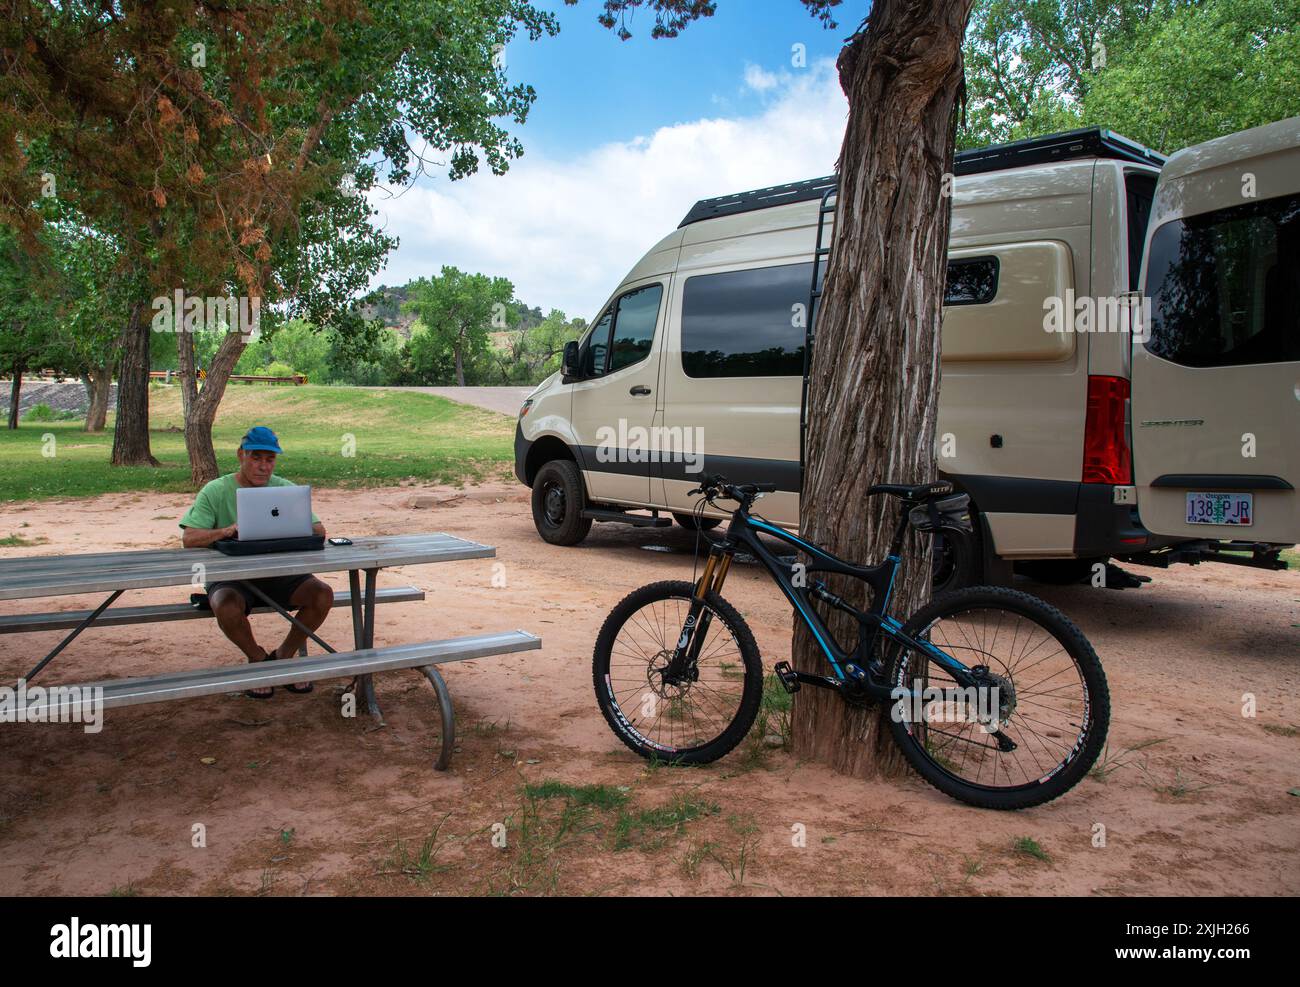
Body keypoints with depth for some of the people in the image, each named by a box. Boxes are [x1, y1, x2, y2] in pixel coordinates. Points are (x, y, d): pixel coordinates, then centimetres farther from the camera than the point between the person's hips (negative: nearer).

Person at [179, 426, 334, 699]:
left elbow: (318, 531, -1)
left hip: (279, 573, 3)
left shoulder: (286, 489, 5)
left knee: (323, 594, -22)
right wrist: (228, 530, -30)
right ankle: (258, 658, -2)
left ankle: (284, 655, 4)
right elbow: (189, 539, -12)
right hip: (230, 575, -2)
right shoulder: (215, 491, -2)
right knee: (226, 607, -35)